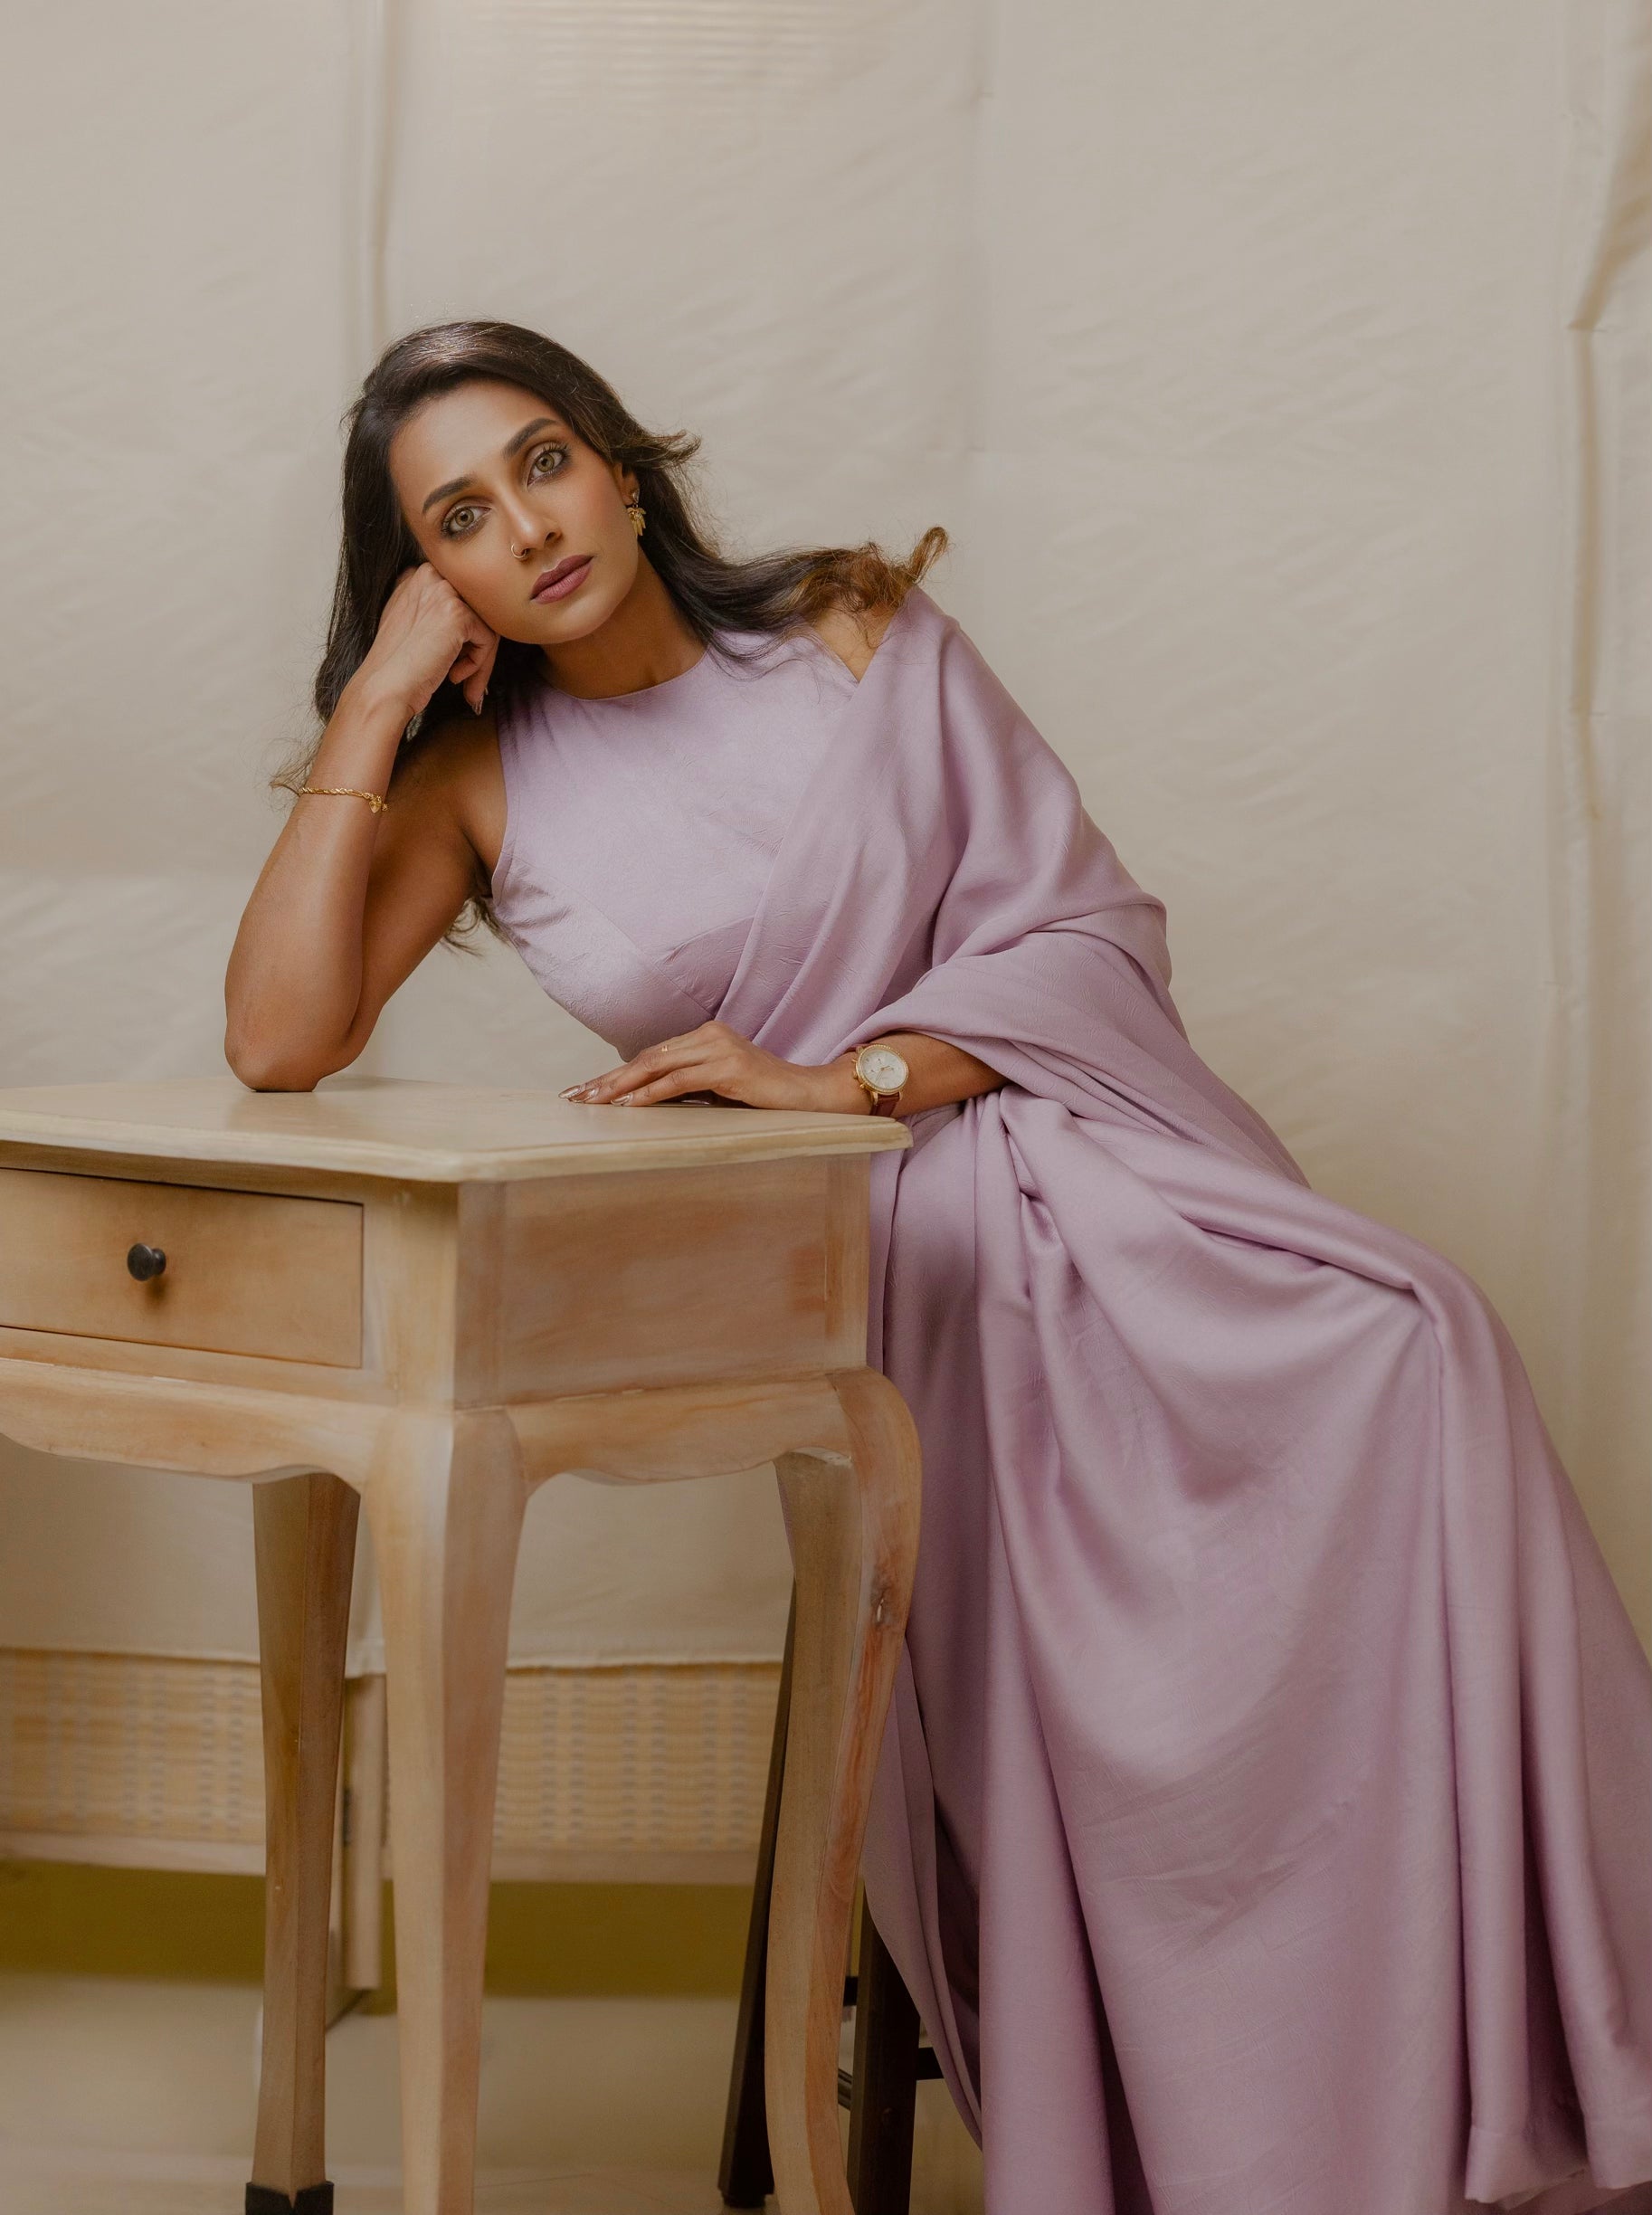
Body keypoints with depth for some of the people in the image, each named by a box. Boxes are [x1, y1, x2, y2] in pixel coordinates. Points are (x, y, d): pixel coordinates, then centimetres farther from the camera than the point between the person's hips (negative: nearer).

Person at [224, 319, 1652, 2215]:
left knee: (1403, 1348, -31)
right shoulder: (477, 783, 9)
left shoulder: (859, 634, 8)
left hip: (1088, 1166, 1)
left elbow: (1089, 930, 2)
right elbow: (276, 1040, -6)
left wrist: (847, 1077, -14)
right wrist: (370, 706, -6)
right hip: (874, 1274, -1)